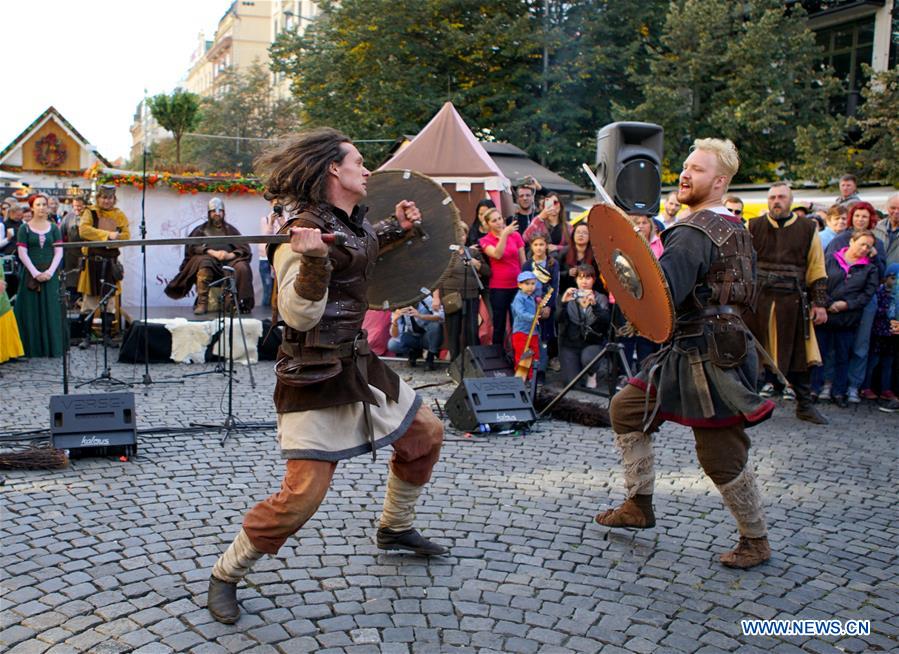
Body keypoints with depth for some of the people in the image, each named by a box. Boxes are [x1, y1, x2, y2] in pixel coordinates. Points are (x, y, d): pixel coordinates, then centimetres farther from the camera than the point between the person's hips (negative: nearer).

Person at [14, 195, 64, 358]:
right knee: (32, 312, -1)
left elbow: (59, 252, 2)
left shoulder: (53, 228, 8)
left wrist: (50, 271, -11)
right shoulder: (25, 228, 3)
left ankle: (52, 347, 6)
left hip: (50, 275, 1)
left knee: (51, 311, 1)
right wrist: (35, 273, -13)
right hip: (31, 275, -1)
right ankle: (33, 349, 4)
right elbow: (22, 254, -3)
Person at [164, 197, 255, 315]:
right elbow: (192, 247, 1)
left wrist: (230, 255, -13)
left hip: (228, 261, 1)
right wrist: (213, 252, -14)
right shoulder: (201, 230, 19)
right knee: (205, 264, -36)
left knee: (242, 268, -30)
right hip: (208, 259, -1)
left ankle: (243, 303, -19)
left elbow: (245, 248, 8)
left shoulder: (230, 229, 21)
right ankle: (202, 304, -37)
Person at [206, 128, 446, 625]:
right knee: (302, 494, -14)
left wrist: (398, 226, 17)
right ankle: (225, 575, 9)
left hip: (359, 364, 10)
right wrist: (313, 259, -40)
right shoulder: (302, 229, -19)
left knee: (426, 433, 20)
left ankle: (395, 528, 40)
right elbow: (299, 315, -24)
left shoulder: (354, 221, 6)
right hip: (314, 377, -9)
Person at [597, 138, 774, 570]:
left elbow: (658, 293, -31)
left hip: (710, 357, -11)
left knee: (721, 455, -1)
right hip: (686, 352, 11)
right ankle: (639, 504, 23)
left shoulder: (696, 232, -19)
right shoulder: (734, 228, 12)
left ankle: (756, 540, 18)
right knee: (626, 409, 14)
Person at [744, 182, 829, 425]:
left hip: (792, 301, 1)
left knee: (798, 352, 6)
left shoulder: (808, 229, 8)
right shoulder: (753, 227, 6)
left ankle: (805, 404, 17)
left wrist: (819, 303, 4)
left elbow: (817, 270, 9)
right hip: (757, 300, -1)